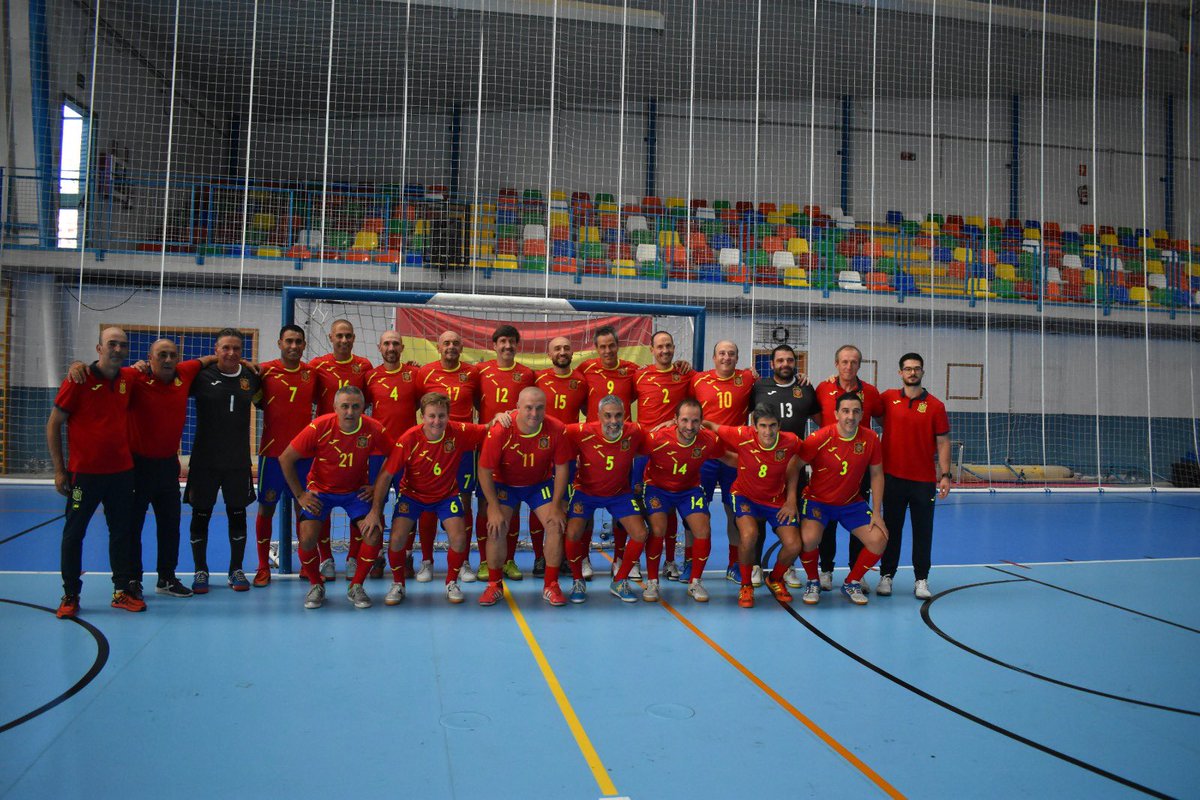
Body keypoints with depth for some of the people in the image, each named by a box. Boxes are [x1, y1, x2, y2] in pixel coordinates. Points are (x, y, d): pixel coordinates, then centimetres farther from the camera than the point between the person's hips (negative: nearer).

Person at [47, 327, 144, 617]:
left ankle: (122, 591, 19)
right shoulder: (79, 381, -10)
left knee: (122, 532, 9)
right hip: (84, 472, -4)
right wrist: (59, 469, -8)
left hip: (121, 471, 4)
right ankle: (70, 595, 17)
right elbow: (53, 425, -6)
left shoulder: (129, 378, 2)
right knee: (74, 533, 6)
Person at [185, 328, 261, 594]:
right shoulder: (202, 375, -6)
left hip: (239, 461, 2)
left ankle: (236, 570, 22)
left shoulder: (251, 376, 3)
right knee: (201, 514, 5)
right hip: (205, 459, -2)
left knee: (237, 514, 9)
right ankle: (200, 571, 19)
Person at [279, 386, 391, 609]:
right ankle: (316, 586, 11)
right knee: (307, 538, -18)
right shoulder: (319, 427, -23)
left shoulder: (374, 430, -20)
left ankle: (356, 587, 4)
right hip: (320, 490, -1)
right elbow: (285, 459, -13)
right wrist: (300, 495, -11)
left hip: (357, 491, 1)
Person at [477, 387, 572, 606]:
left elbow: (561, 467, -11)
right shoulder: (500, 431, -29)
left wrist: (556, 505, -13)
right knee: (496, 529, -15)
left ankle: (550, 586, 5)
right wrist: (494, 508, -19)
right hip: (505, 484, -1)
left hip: (540, 483, 2)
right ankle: (494, 585, 7)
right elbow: (485, 470, -19)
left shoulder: (556, 429, -24)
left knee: (556, 525, -12)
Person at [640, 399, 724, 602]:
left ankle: (695, 583, 10)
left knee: (703, 531, -12)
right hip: (657, 487, -2)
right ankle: (652, 582, 0)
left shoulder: (709, 441, -21)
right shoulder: (657, 439, -31)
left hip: (690, 489, 3)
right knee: (658, 530, -21)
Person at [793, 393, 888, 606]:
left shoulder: (870, 439, -10)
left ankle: (851, 583, 15)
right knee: (809, 538, -28)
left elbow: (876, 474, 1)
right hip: (818, 500, -3)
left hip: (852, 502, 4)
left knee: (879, 539, -11)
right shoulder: (819, 438, -20)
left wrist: (876, 512, -1)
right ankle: (812, 582, 4)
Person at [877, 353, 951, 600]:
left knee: (923, 530, 4)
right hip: (893, 476, 1)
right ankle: (886, 575, 16)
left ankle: (921, 580, 12)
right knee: (892, 528, 8)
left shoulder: (935, 406, 0)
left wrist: (945, 474, -5)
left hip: (924, 479, -1)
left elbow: (943, 442, 1)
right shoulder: (888, 398, 3)